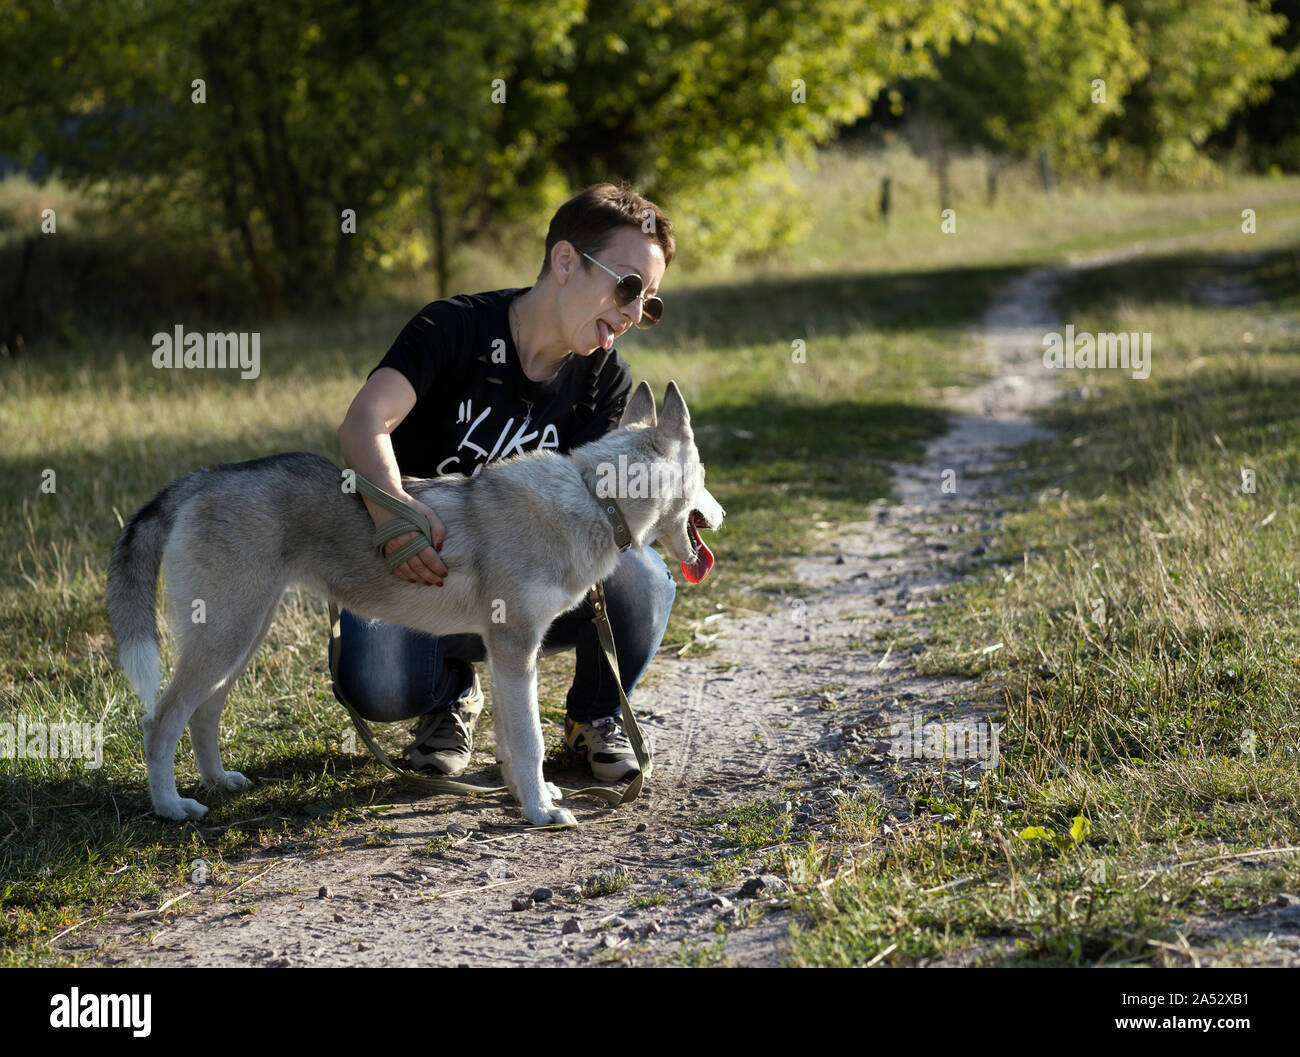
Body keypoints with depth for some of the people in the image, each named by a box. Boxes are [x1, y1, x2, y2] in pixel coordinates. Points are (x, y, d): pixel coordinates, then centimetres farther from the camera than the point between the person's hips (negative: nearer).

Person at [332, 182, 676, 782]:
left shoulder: (607, 382, -3)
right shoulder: (456, 328, -14)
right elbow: (364, 424, -29)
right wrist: (392, 508, -51)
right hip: (419, 576, -2)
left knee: (641, 580, -30)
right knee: (371, 683, -33)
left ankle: (595, 715, 2)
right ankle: (452, 694, 6)